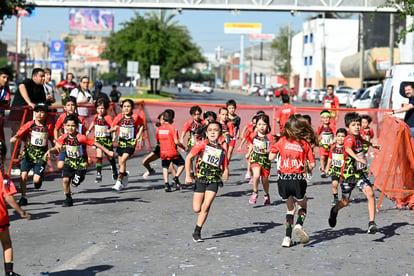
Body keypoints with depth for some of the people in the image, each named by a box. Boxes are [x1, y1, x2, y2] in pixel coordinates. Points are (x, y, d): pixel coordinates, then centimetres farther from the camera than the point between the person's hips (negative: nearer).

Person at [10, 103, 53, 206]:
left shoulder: (49, 126, 1)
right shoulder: (30, 124, -2)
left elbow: (51, 138, 16)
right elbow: (19, 133, -8)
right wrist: (14, 138, -27)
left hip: (41, 156, 0)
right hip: (28, 154, 0)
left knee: (36, 180, -9)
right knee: (23, 175, -13)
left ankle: (39, 178, 30)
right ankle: (23, 198, 3)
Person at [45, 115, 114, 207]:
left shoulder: (81, 138, -24)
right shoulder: (64, 137, -9)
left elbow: (95, 143, -20)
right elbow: (57, 147, 4)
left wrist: (108, 152, -19)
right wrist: (50, 151, -18)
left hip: (81, 163, -3)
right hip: (69, 162, 3)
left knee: (74, 184, -6)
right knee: (65, 180, -14)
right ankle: (68, 199, 6)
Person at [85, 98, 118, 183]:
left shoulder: (108, 118, -15)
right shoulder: (95, 117, 4)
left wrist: (108, 131, -34)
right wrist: (89, 130, 23)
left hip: (107, 139, -3)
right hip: (98, 139, 3)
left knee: (110, 157, 11)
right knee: (99, 155, -12)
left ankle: (114, 170, 38)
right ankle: (99, 174, -12)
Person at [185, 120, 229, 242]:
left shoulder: (222, 150, 4)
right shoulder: (202, 145, -4)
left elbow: (225, 168, 10)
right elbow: (188, 158, -4)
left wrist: (225, 174, -14)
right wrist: (188, 175, -10)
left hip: (214, 181, 1)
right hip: (200, 179, -1)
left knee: (205, 207, -13)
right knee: (196, 209, -2)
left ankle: (197, 232, -3)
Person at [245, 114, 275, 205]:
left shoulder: (269, 137, -9)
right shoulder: (253, 135, 0)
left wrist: (266, 151, -28)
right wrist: (248, 153, 17)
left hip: (265, 159, -1)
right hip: (255, 157, 1)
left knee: (265, 179, 11)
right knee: (256, 175, -22)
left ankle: (266, 195, 37)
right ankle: (255, 193, 0)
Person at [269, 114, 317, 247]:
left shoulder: (282, 141, 2)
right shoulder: (305, 144, 1)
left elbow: (271, 157, 6)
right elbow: (312, 164, 2)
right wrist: (306, 169, 21)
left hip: (283, 178, 2)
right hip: (298, 179, -2)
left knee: (290, 207, 21)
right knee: (303, 205, 22)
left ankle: (287, 236, 9)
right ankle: (299, 225, -7)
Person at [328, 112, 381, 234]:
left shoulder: (358, 137, 1)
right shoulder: (349, 138, -23)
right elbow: (348, 149, -48)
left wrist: (372, 144, 41)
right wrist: (358, 158, -64)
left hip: (359, 173, 6)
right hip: (348, 174, -6)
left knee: (370, 193, -17)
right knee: (345, 202, 11)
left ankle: (372, 223, -16)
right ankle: (334, 211, 46)